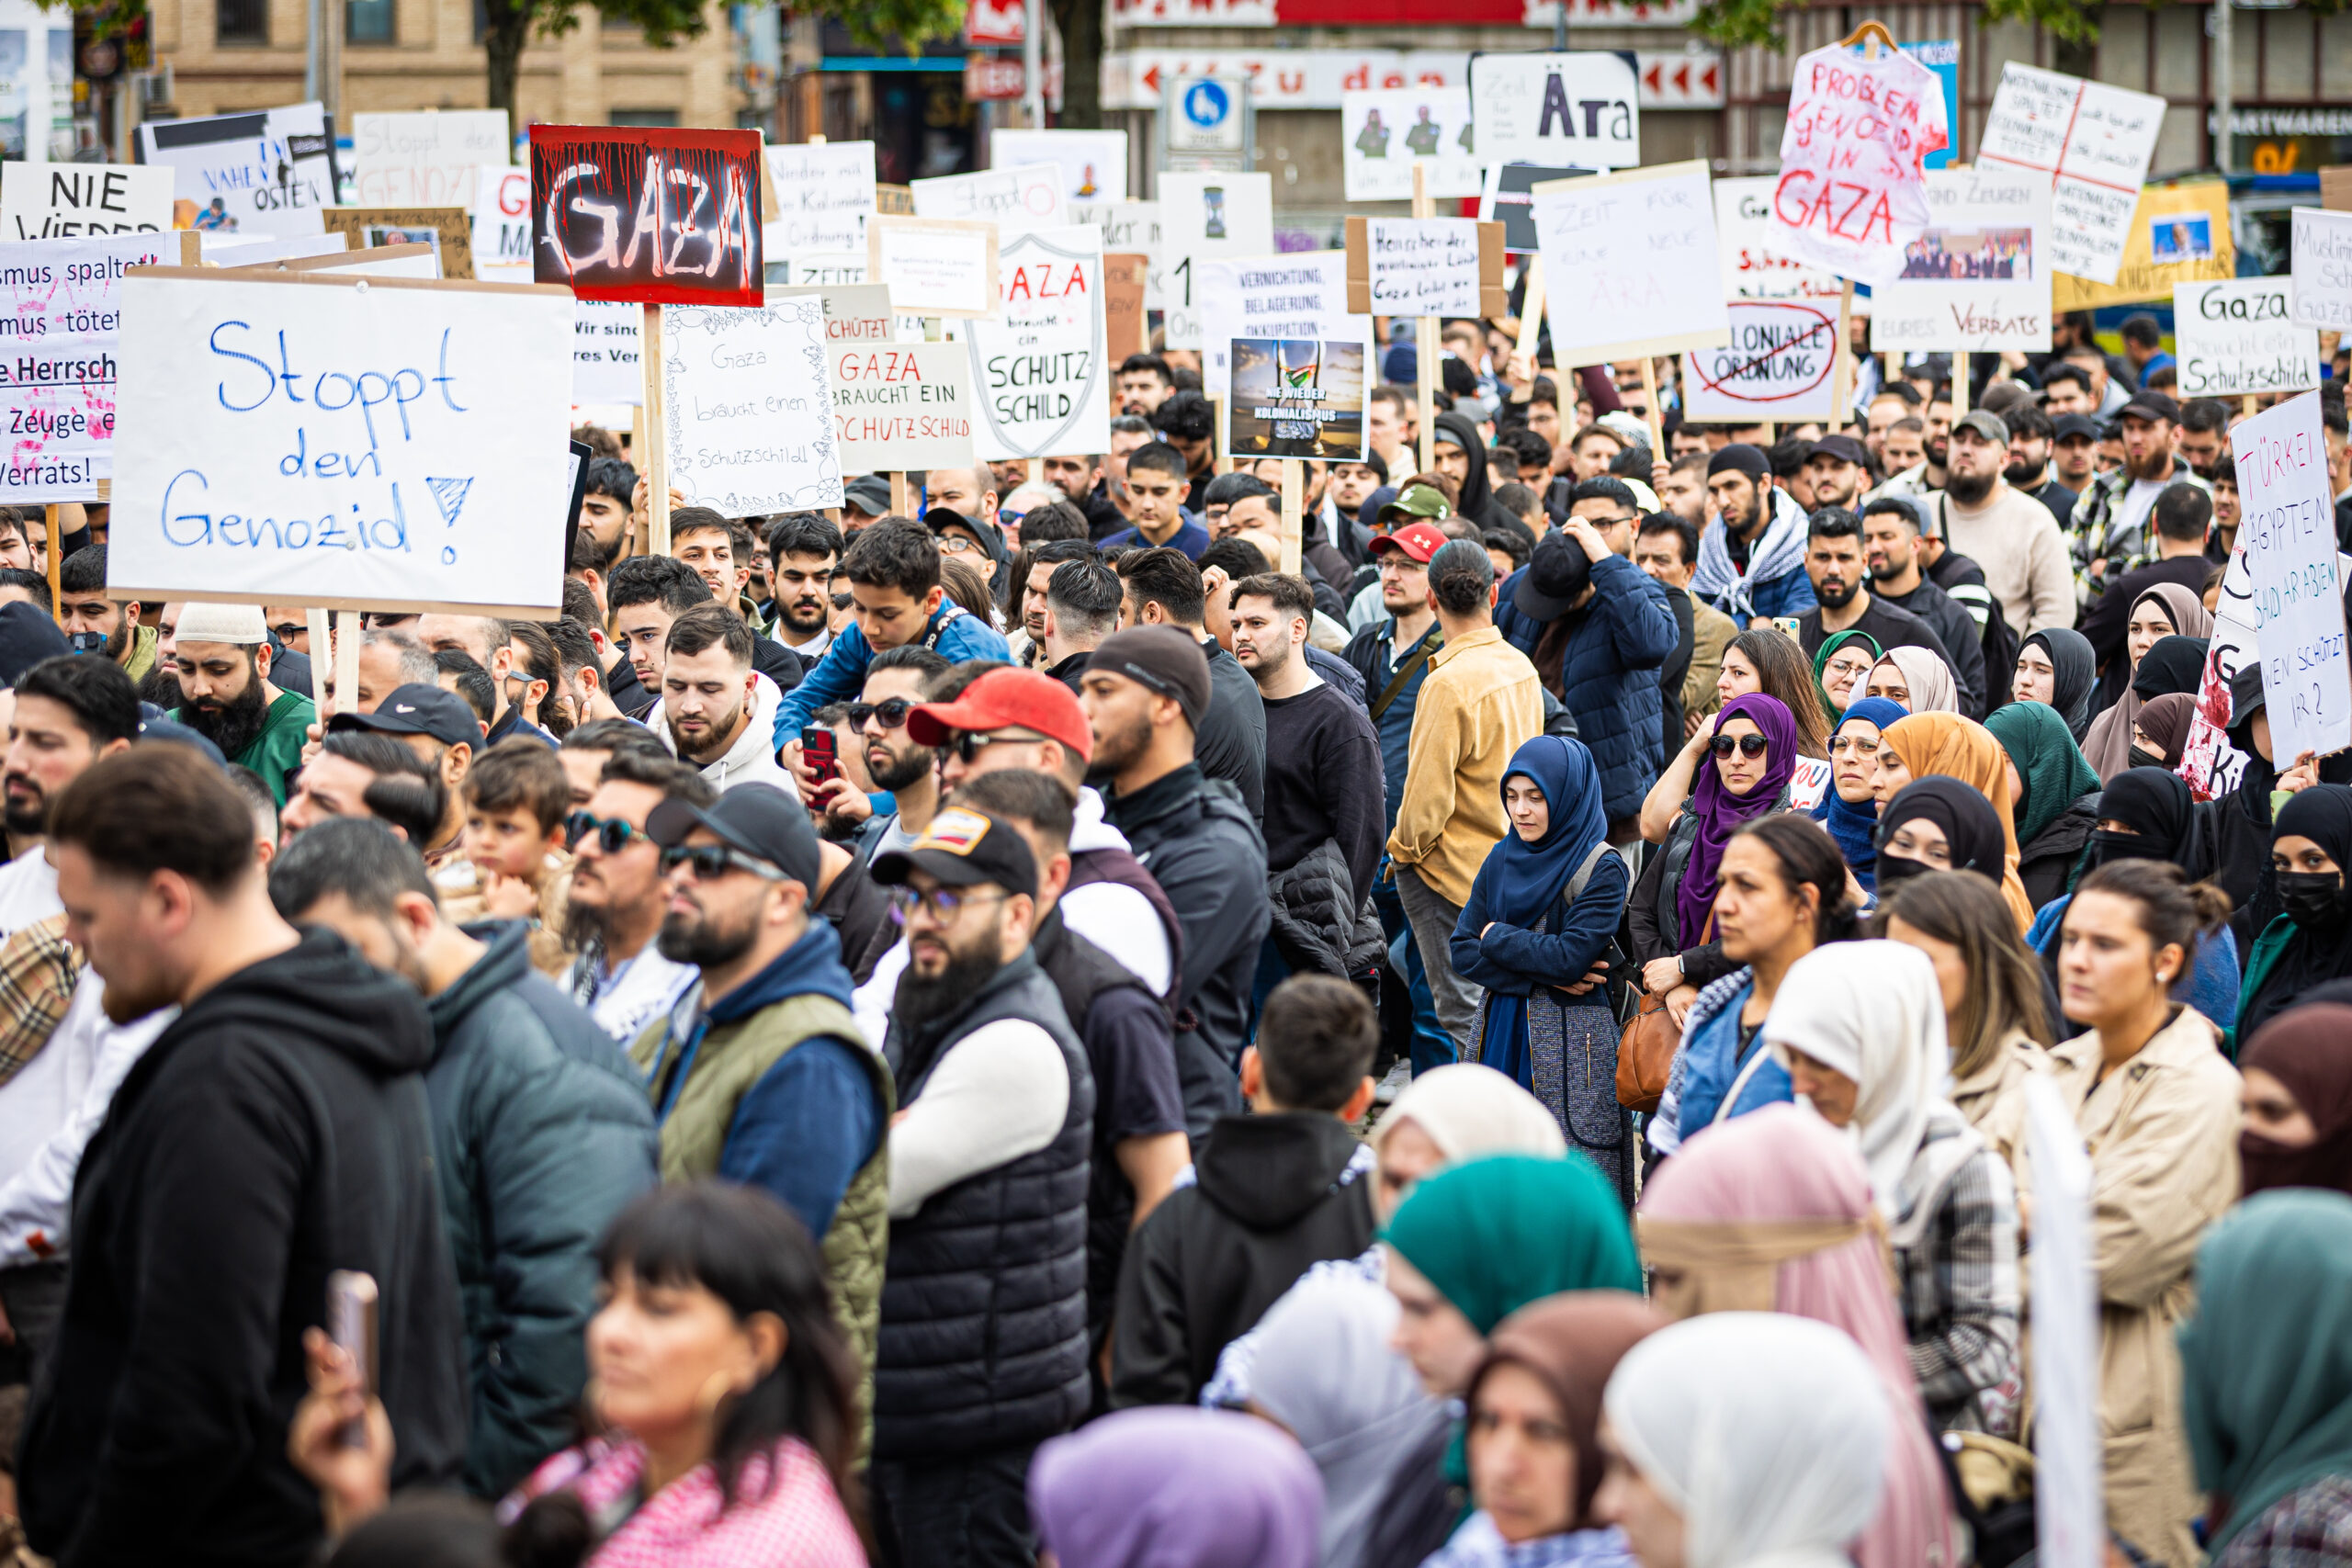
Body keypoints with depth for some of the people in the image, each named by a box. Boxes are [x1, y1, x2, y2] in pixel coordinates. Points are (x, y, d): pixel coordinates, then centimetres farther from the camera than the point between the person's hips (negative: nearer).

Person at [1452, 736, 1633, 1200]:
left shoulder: (1602, 870, -7)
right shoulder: (1502, 860, 10)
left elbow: (1571, 956, -18)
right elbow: (1463, 953, 4)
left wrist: (1496, 936, -4)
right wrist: (1546, 974, -9)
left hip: (1571, 1041, -5)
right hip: (1502, 1035, 5)